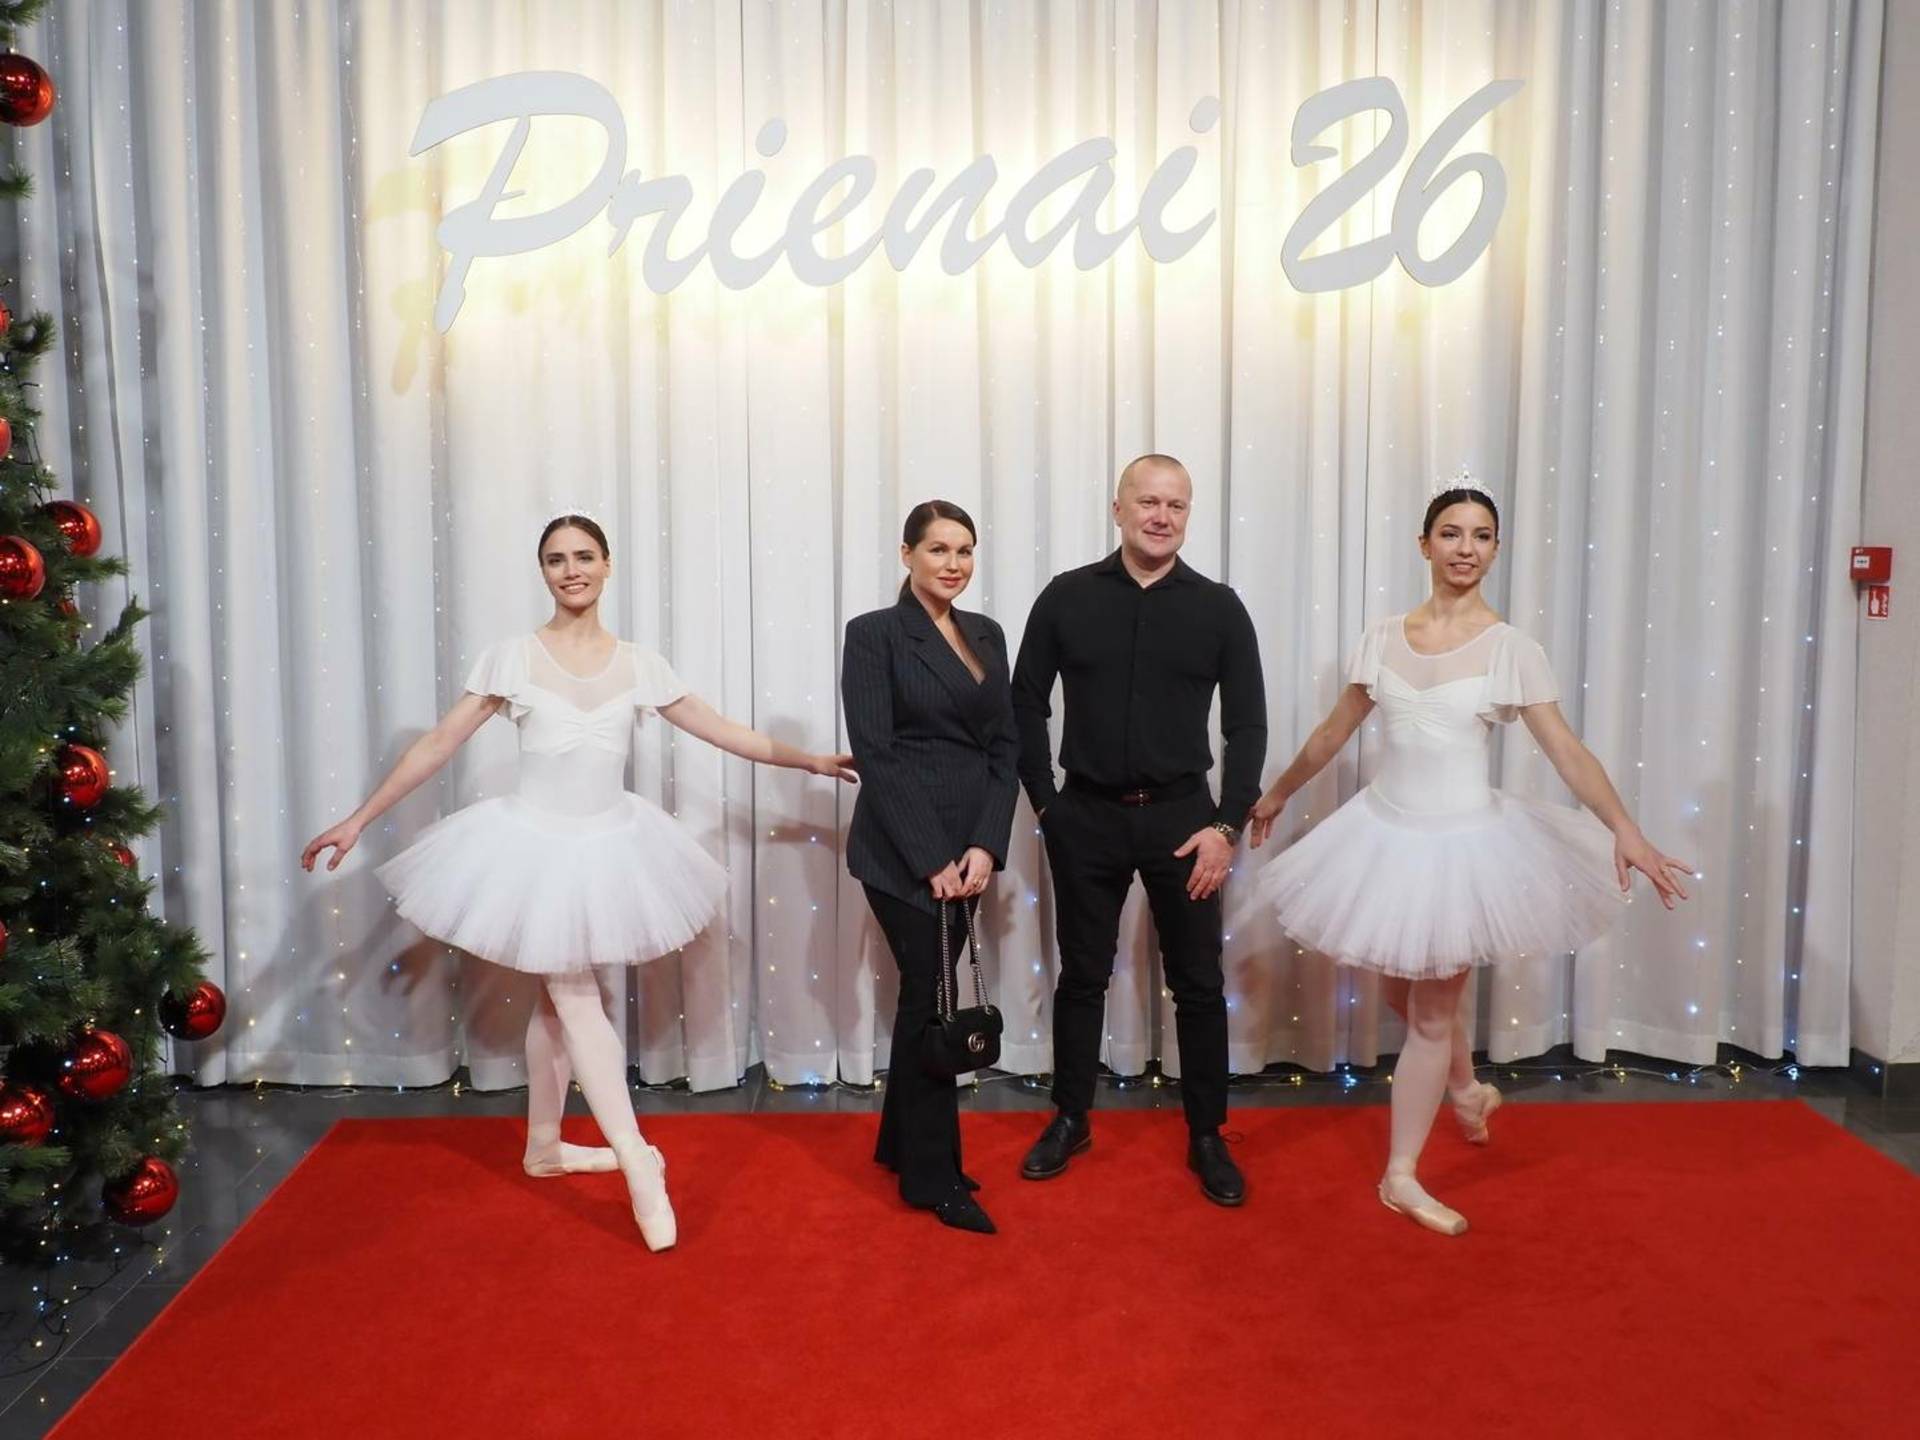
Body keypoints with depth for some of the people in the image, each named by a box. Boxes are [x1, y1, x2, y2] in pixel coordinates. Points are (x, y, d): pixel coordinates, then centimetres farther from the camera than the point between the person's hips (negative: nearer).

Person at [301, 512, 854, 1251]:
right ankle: (639, 1165, -4)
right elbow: (438, 743, -5)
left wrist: (812, 761, 7)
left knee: (561, 998, 15)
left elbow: (722, 731, 5)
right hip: (536, 845, -4)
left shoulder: (638, 664, 0)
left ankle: (544, 1145, 32)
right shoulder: (514, 657, -8)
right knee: (578, 1000, -4)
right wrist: (359, 819, -5)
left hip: (609, 845, 4)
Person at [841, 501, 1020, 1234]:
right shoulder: (874, 633, -7)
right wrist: (931, 858, -16)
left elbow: (1005, 746, 7)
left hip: (968, 846, 6)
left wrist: (985, 846, -6)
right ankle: (933, 1176, 11)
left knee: (926, 994, 14)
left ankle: (901, 1142, 30)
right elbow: (876, 755, -12)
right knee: (933, 996, -3)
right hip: (903, 851, -6)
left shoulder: (986, 634, 11)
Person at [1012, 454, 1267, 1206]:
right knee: (1081, 974, 11)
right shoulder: (1067, 597, -2)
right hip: (1086, 815, 0)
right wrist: (1043, 802, 0)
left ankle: (1207, 1137, 22)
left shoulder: (1218, 608, -1)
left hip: (1181, 815, 0)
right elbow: (1026, 705, 4)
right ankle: (1071, 1120, 28)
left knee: (1198, 982, 7)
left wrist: (1226, 825, -8)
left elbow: (1247, 725, 0)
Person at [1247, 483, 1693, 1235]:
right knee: (1406, 992, 17)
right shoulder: (1383, 637, 0)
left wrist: (1624, 830, -28)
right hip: (1385, 831, 4)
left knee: (1431, 1008, 5)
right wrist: (1276, 794, 20)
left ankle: (1400, 1176, 17)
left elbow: (1566, 749, -15)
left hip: (1462, 839, -3)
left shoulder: (1510, 648, -9)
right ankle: (1467, 1090, 48)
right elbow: (1334, 731, 11)